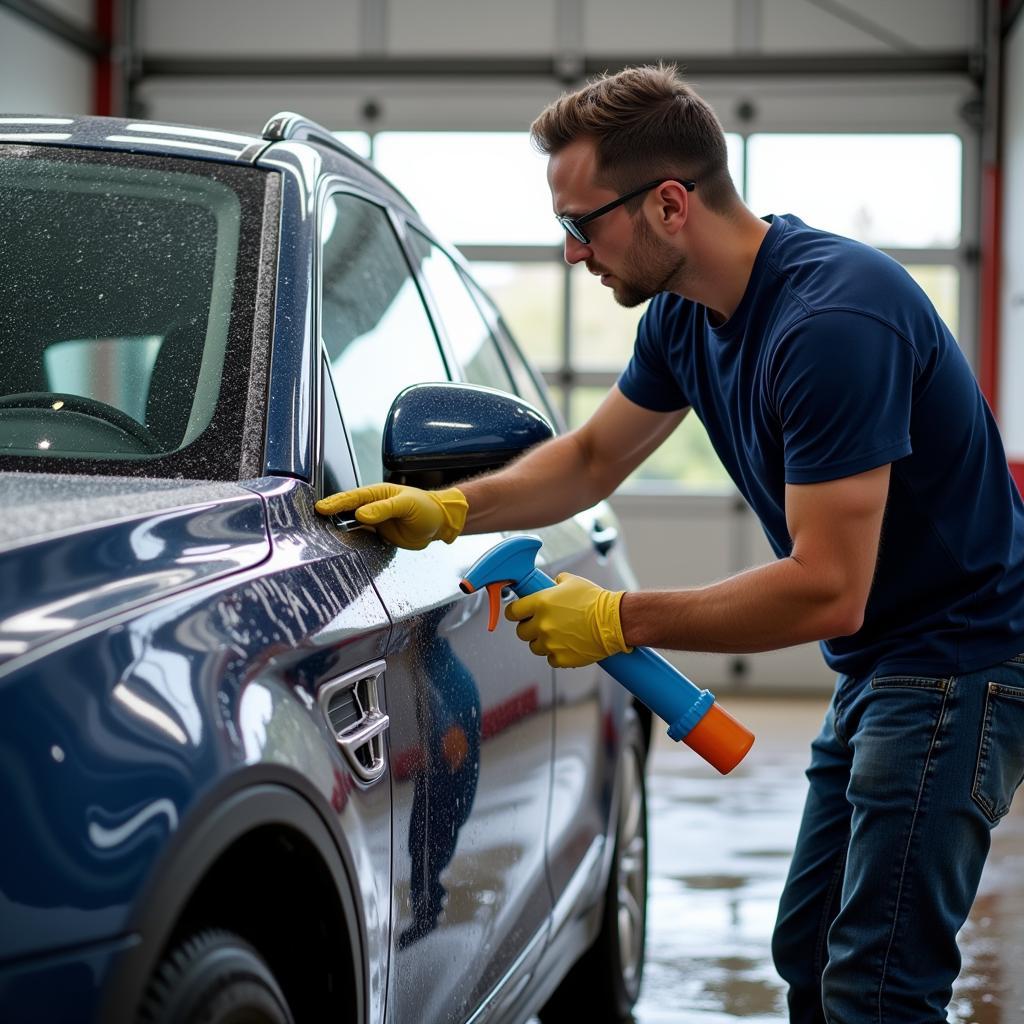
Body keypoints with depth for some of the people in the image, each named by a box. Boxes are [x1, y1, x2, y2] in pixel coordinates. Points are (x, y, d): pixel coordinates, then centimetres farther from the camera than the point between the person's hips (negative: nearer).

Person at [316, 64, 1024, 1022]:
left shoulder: (833, 321, -28)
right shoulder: (685, 314, 2)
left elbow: (827, 590, -29)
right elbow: (593, 457, 18)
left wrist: (620, 620, -20)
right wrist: (447, 507, 2)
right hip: (874, 665, 10)